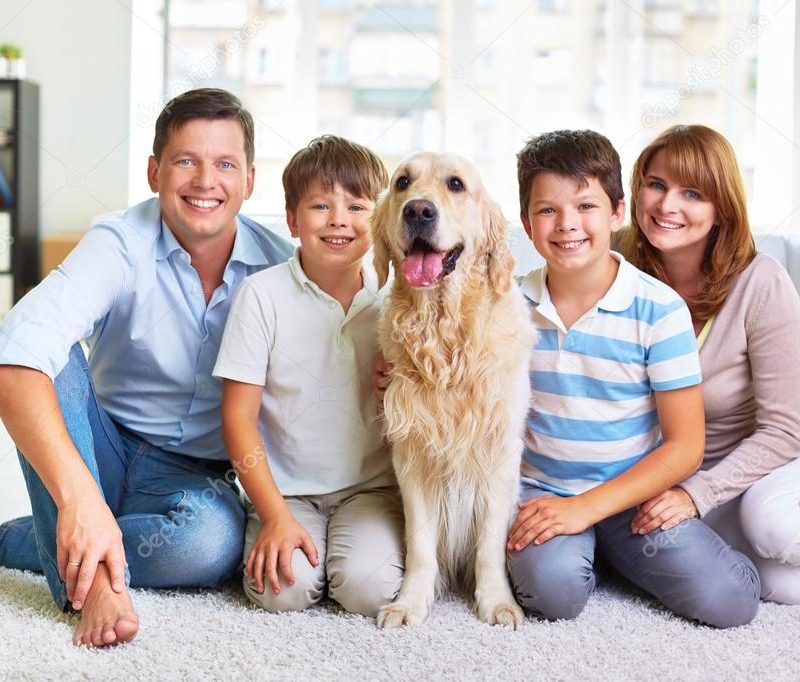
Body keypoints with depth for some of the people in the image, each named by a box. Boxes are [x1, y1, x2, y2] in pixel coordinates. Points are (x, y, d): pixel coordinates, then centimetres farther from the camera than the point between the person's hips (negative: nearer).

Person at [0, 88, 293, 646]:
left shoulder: (279, 265, -8)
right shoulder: (121, 245, -16)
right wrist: (78, 496, -47)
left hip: (196, 476, 1)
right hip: (106, 449, -1)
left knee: (215, 541, -34)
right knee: (55, 356, -28)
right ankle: (91, 581, -31)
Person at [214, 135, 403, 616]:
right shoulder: (264, 294, -6)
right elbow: (238, 415, -6)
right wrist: (276, 515, -13)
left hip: (372, 486, 1)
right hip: (287, 489, -1)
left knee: (370, 589, -23)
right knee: (284, 591, -24)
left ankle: (369, 541, 9)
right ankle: (271, 539, 8)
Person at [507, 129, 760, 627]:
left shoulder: (660, 310, -10)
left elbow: (685, 446, -9)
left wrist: (585, 507, -17)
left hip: (632, 492, 0)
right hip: (540, 489, 0)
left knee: (728, 600, -19)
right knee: (554, 587, -30)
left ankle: (614, 549, 8)